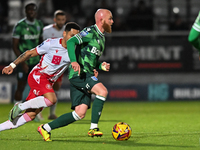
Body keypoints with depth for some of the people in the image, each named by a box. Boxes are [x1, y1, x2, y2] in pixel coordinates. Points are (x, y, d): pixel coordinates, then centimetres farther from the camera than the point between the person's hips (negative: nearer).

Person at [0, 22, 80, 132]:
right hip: (37, 75, -6)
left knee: (31, 115, -1)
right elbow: (30, 53, -1)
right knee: (51, 99, -33)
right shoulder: (51, 43, -10)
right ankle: (20, 107, -14)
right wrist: (12, 65, 0)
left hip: (49, 82, 6)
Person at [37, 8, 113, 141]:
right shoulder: (90, 32, -6)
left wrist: (101, 66, 9)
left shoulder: (101, 37, 23)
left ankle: (46, 128, 5)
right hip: (78, 73, -9)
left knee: (80, 113, -1)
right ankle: (94, 128, -22)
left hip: (87, 75, 9)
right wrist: (74, 61, -34)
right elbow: (71, 42, -20)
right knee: (103, 91, -26)